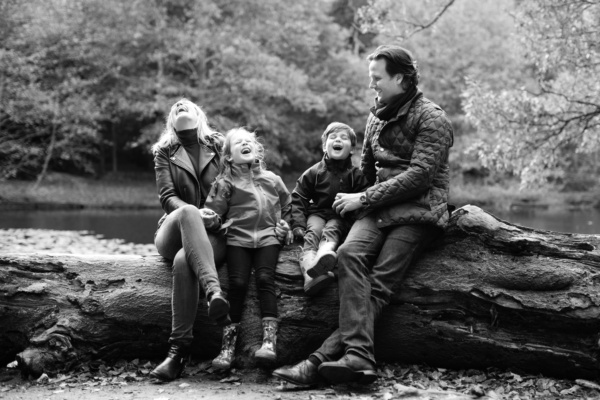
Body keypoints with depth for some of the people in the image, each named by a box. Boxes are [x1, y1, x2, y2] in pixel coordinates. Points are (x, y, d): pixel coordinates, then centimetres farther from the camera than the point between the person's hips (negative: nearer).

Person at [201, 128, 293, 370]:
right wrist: (209, 218, -20)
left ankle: (269, 340, -27)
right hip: (238, 238, -1)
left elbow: (287, 207, 31)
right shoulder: (225, 183, 8)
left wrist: (285, 224, 15)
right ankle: (228, 343, -15)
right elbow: (214, 215, 2)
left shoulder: (272, 180, 17)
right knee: (237, 282, -19)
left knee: (265, 278, -22)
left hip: (268, 237, 1)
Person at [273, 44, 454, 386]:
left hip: (419, 209, -5)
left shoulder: (431, 118, -3)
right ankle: (358, 355, -38)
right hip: (379, 206, 5)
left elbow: (419, 175, -13)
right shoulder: (377, 117, 21)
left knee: (379, 283, -23)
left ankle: (321, 359, -35)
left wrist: (364, 199, -13)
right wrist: (358, 199, 9)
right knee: (350, 253, -26)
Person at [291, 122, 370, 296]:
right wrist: (298, 226, -10)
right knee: (312, 233, -30)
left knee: (331, 231, -33)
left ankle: (324, 257, -68)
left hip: (342, 217, -1)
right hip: (317, 213, 1)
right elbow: (298, 199, 3)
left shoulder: (356, 175, 3)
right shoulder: (313, 173, 4)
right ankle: (310, 275, -58)